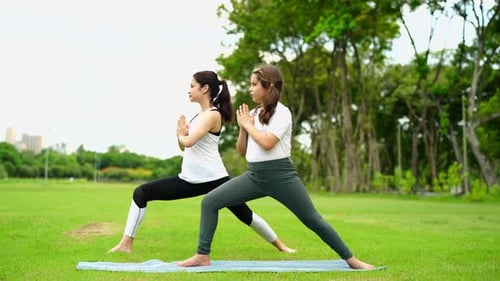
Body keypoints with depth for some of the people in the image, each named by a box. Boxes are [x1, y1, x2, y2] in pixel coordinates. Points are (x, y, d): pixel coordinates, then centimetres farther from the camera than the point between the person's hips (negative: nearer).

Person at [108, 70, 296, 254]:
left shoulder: (213, 115, -11)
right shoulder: (200, 115, 16)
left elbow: (188, 142, -23)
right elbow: (184, 146, 20)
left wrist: (181, 135, -1)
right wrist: (181, 133, 0)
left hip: (214, 179, -8)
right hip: (190, 179, 8)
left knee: (245, 215, 3)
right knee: (141, 193, -1)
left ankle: (280, 245, 23)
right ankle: (126, 243, 0)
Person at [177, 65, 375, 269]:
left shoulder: (281, 112, -7)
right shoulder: (253, 114, 11)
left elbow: (267, 143, -22)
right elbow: (242, 151, 16)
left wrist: (248, 125, -8)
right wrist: (242, 128, 1)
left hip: (280, 176, -6)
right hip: (255, 176, 6)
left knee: (313, 220, -1)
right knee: (209, 201, -6)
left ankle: (351, 260, 13)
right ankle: (202, 256, 0)